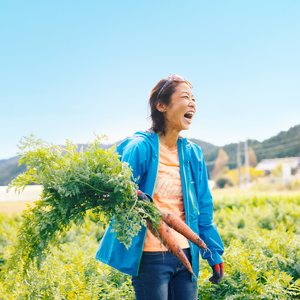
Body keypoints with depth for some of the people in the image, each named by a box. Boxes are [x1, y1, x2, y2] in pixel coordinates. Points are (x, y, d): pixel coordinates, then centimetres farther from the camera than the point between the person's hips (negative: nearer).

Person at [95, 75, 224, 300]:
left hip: (186, 254, 6)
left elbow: (203, 209, 13)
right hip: (151, 256, -5)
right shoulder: (140, 148, -10)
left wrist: (215, 254, 12)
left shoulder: (193, 153, 7)